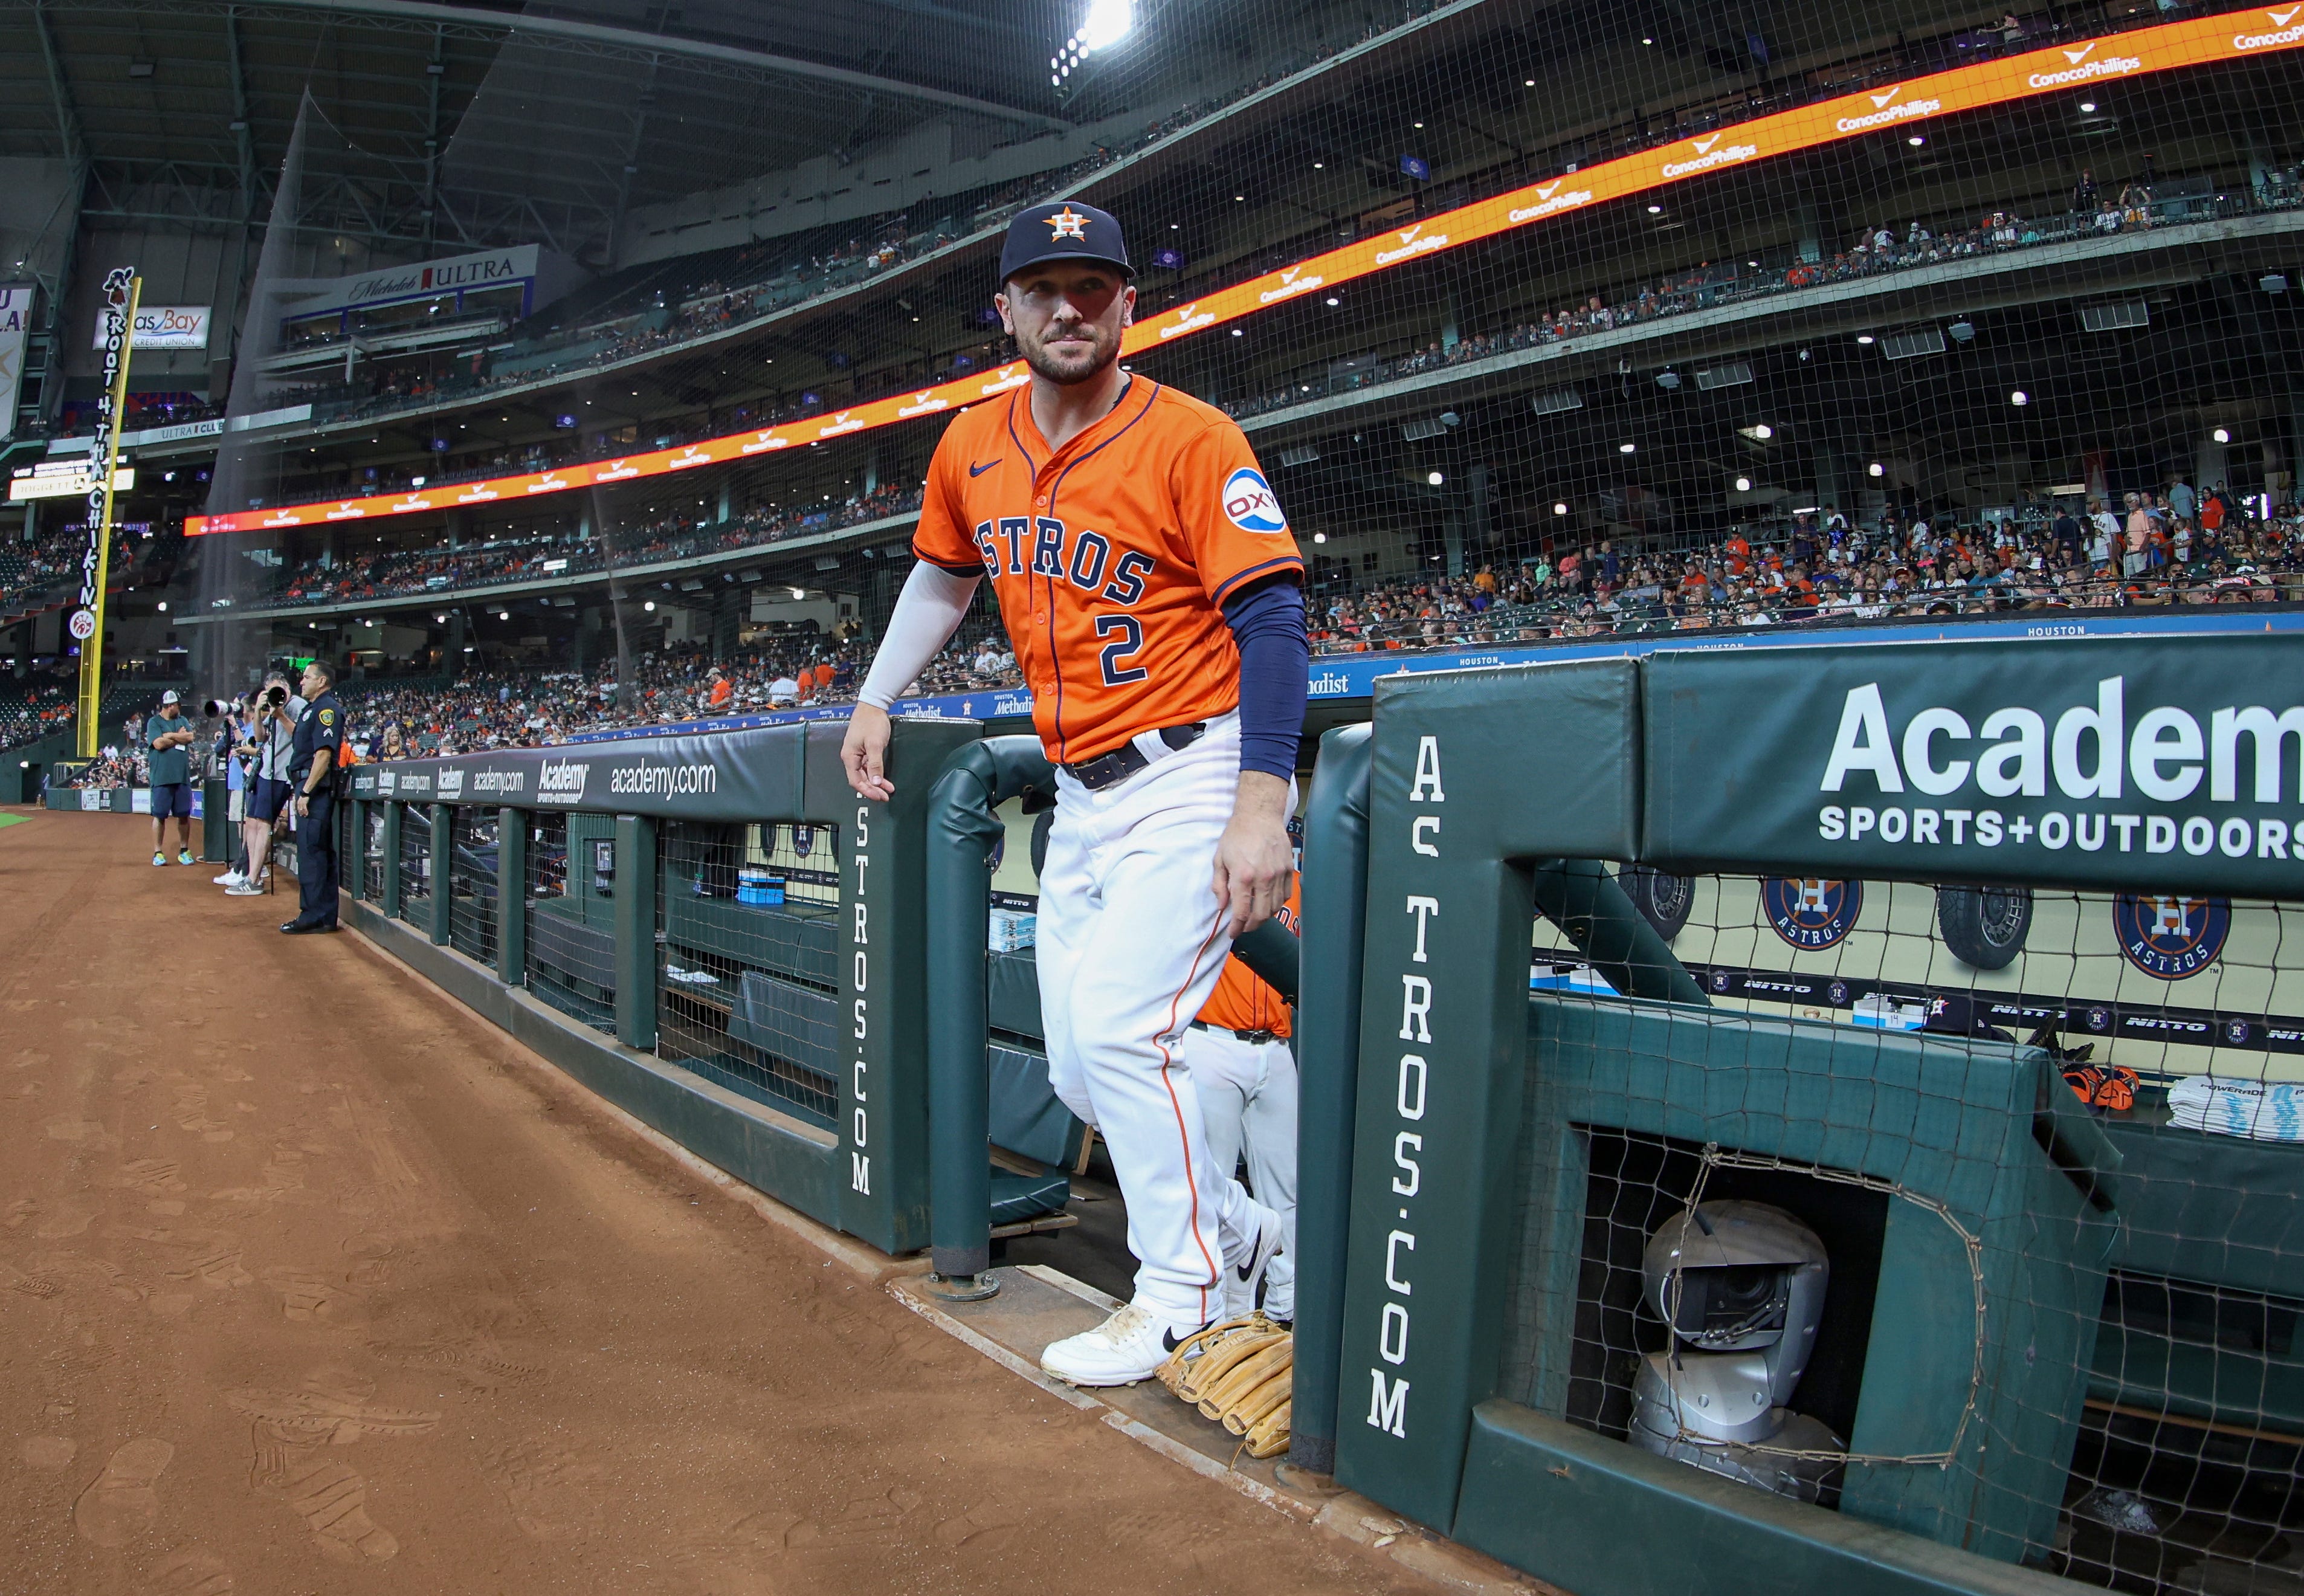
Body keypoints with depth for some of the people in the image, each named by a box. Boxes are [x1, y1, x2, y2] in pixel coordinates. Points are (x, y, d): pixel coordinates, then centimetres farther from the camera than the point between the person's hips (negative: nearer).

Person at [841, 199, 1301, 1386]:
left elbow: (1273, 617, -19)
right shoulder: (971, 451, 7)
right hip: (1080, 797, 7)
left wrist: (1262, 801, -28)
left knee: (1116, 1028, -16)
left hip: (1193, 776, -7)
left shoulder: (1191, 440, -13)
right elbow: (945, 575, 26)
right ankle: (1243, 1229, 29)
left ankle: (1183, 1298, 5)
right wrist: (875, 700, 23)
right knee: (1078, 1072, 8)